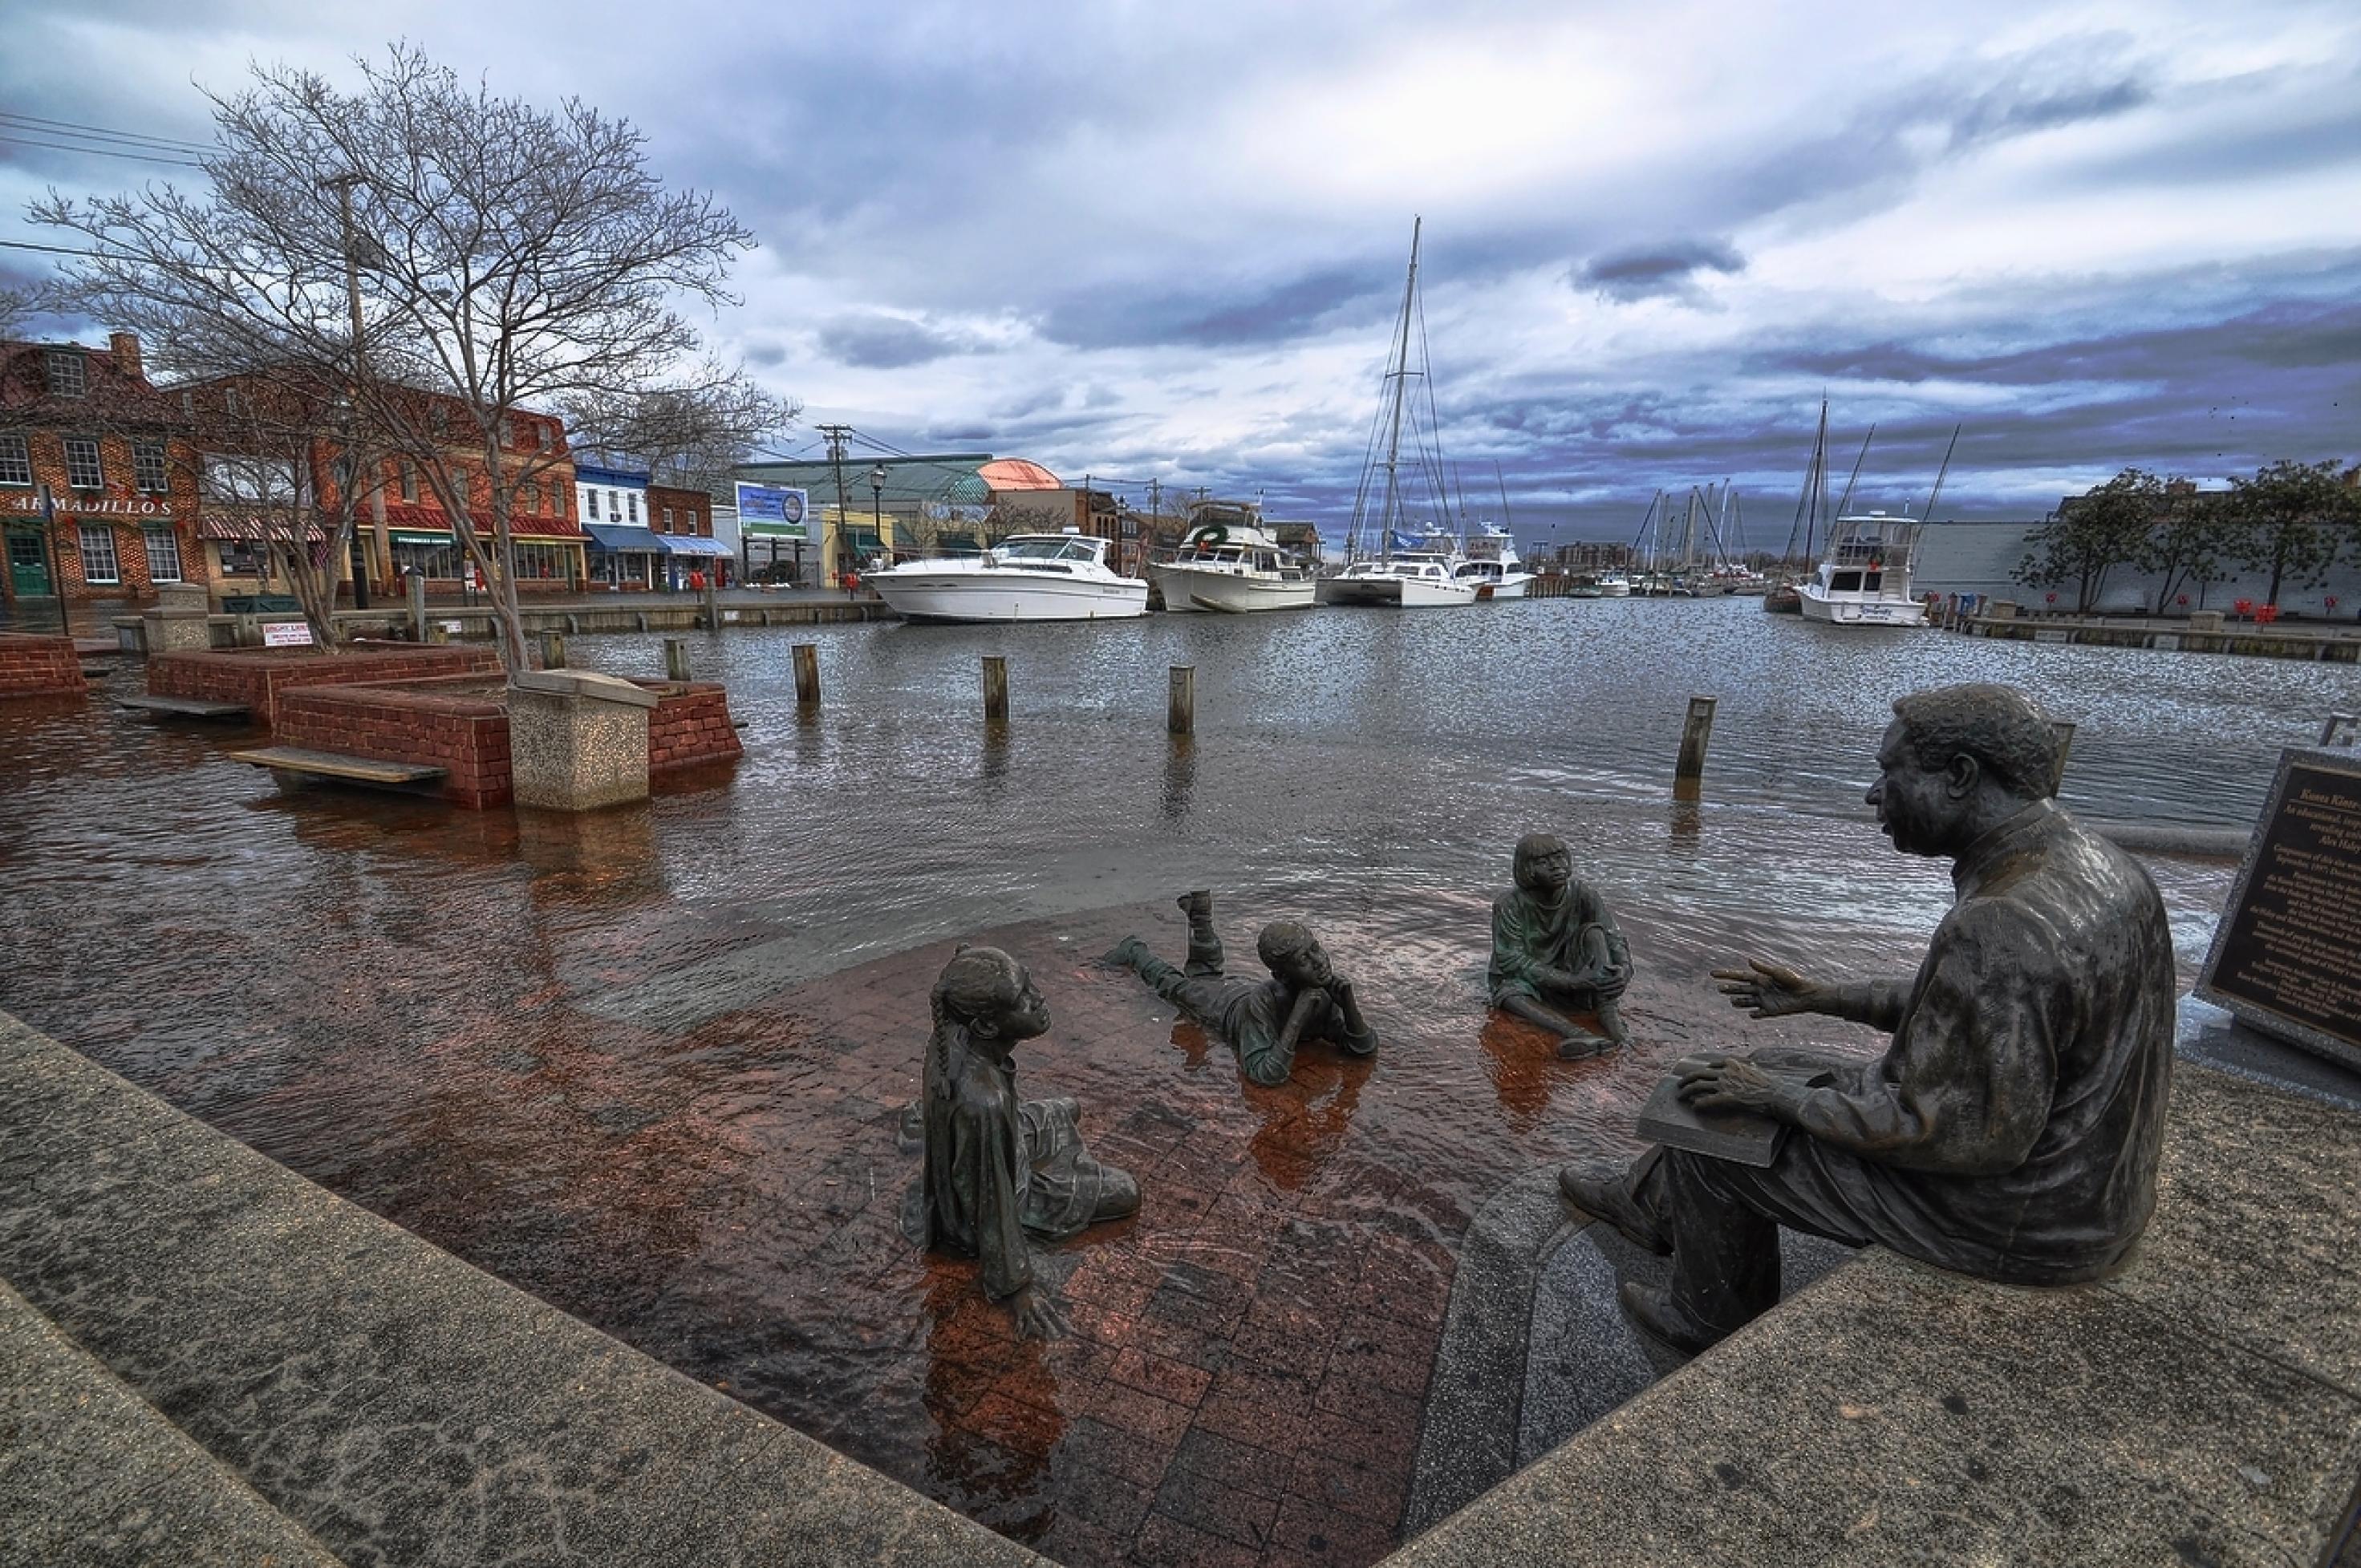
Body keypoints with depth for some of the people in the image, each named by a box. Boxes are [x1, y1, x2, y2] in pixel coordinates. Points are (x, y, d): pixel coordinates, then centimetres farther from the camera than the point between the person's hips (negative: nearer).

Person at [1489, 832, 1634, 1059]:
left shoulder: (1582, 895, -8)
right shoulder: (1509, 905, -18)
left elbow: (1614, 939, -10)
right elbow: (1512, 962, -24)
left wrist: (1625, 970, -35)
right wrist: (1575, 980, -33)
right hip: (1528, 981, -2)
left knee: (1594, 931, -20)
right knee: (1509, 993, -37)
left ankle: (1607, 1011, -33)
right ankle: (1583, 1037, -53)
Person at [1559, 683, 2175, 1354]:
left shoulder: (2001, 929, -34)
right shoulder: (2089, 860, -1)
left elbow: (1960, 1134, -29)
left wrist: (1774, 1095, -17)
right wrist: (1825, 998, 14)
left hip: (2016, 1216, -9)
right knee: (1766, 1073, 17)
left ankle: (1712, 1325, 30)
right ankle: (1645, 1202, 38)